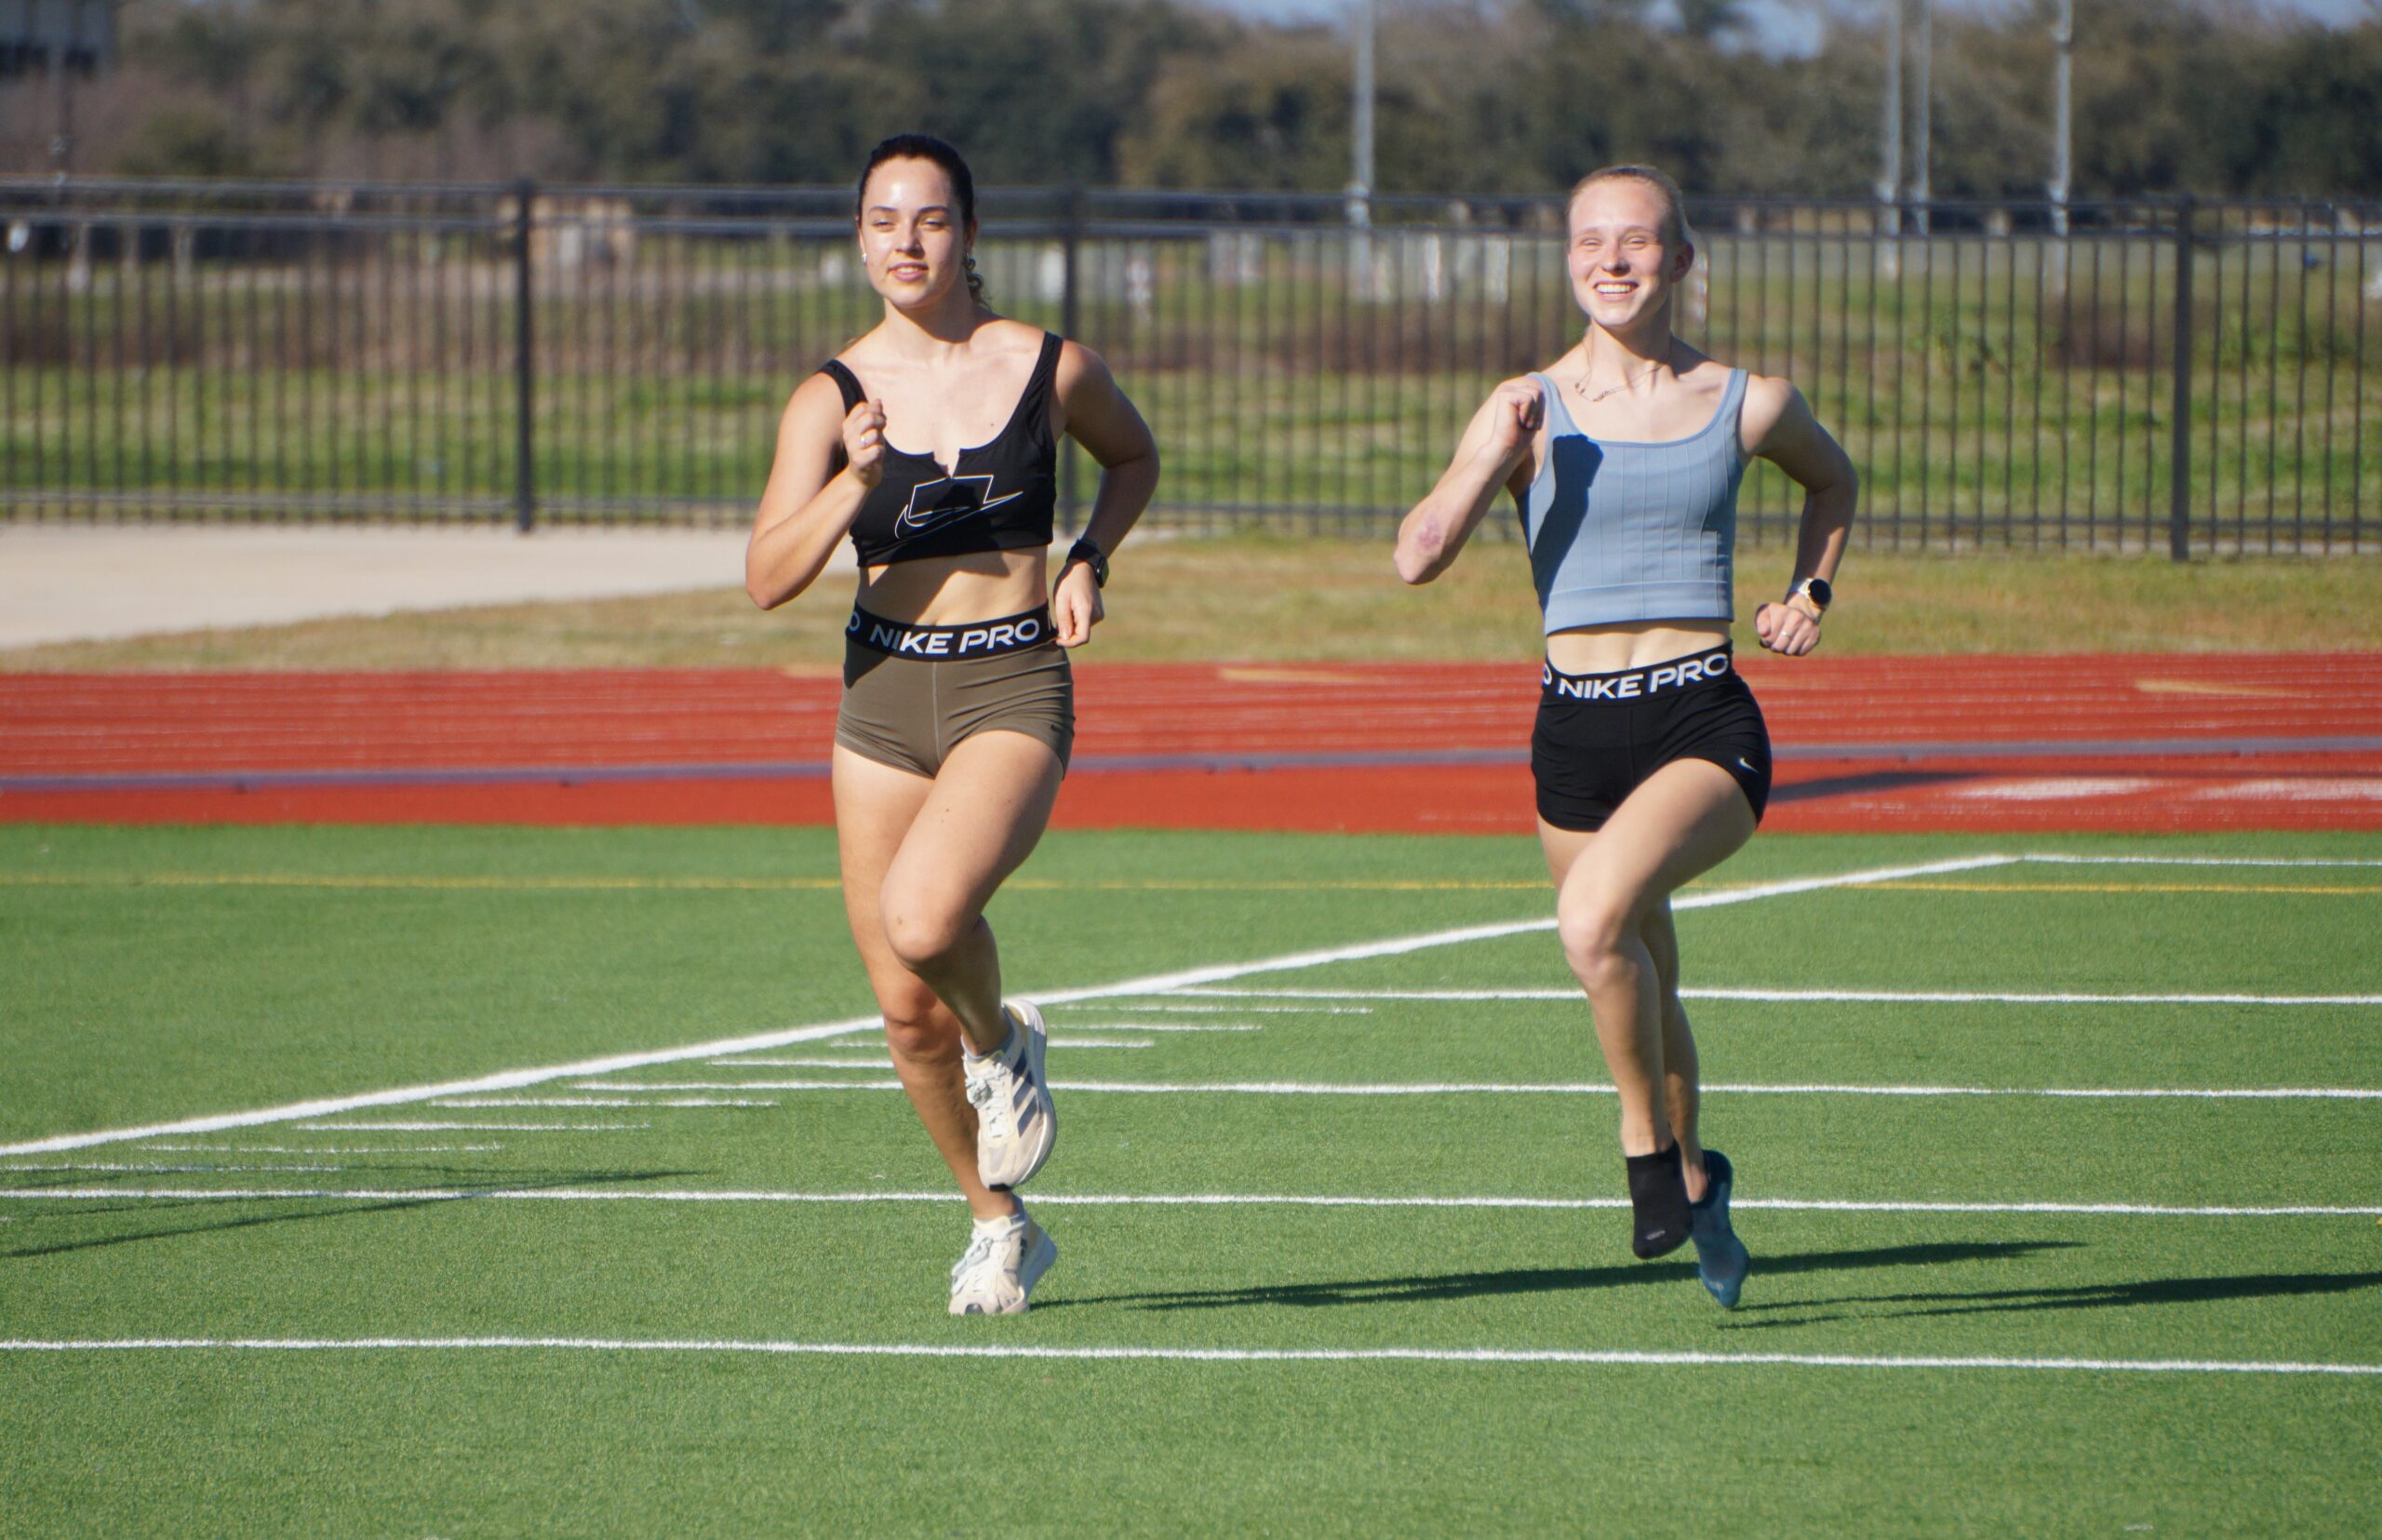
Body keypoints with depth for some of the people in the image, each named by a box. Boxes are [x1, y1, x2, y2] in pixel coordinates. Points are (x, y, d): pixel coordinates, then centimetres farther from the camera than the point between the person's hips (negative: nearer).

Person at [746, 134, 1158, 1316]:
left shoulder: (1052, 371, -2)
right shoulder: (832, 398, -2)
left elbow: (1134, 458, 20)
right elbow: (767, 578, -10)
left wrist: (1087, 561, 4)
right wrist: (855, 482, -24)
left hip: (1014, 693, -3)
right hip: (882, 693, 3)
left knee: (923, 918, -30)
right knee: (906, 1009, 5)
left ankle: (1004, 1042, 4)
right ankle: (998, 1222, 27)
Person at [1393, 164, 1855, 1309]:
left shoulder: (1748, 405, 2)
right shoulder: (1530, 410, 2)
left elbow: (1831, 480, 25)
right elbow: (1418, 558, -6)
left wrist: (1810, 591, 10)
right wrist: (1496, 459, -18)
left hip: (1704, 726, -3)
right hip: (1575, 732, 3)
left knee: (1595, 920, -29)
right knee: (1639, 989, 14)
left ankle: (1650, 1150, -8)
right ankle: (1693, 1182, 42)